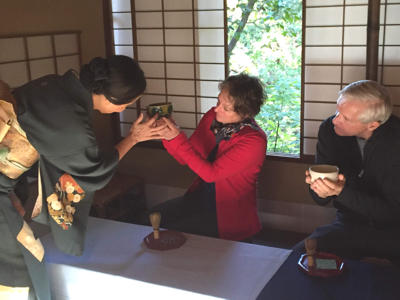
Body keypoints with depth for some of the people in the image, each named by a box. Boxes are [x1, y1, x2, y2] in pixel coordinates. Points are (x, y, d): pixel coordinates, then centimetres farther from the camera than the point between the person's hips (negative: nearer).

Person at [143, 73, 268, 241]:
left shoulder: (254, 141, -25)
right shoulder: (212, 117, -7)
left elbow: (211, 173, -27)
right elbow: (185, 158, 0)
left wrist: (178, 139, -32)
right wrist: (168, 135, -19)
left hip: (230, 214, -6)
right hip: (200, 197, 7)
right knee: (149, 219, 0)